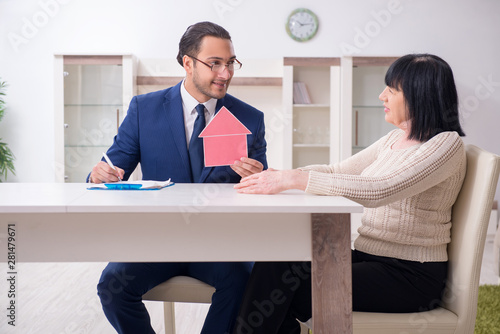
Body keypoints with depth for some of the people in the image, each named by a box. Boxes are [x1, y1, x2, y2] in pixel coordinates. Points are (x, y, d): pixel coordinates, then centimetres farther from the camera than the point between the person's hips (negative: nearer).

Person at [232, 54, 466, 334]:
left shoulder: (447, 144, -13)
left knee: (284, 291, -19)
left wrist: (292, 179, -27)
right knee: (275, 263, -15)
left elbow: (378, 191, -26)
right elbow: (338, 171, 14)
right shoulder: (395, 139, 15)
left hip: (409, 276, -7)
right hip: (369, 258, 7)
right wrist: (279, 175, -3)